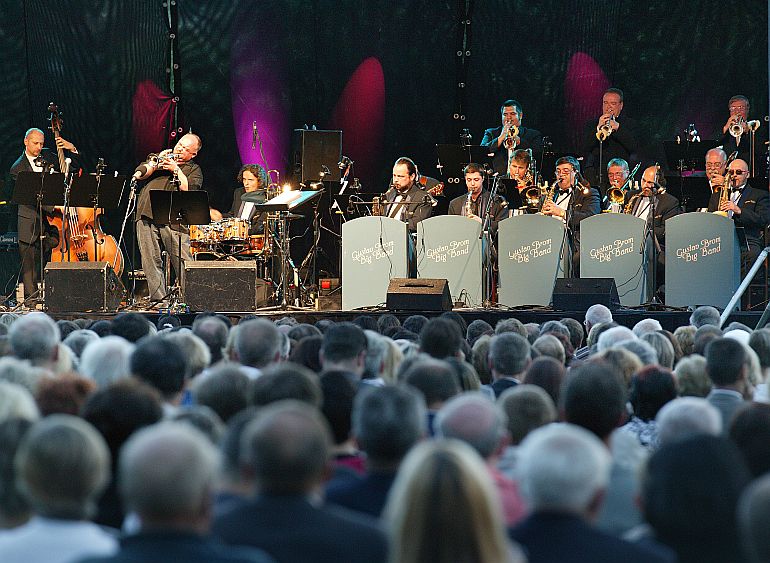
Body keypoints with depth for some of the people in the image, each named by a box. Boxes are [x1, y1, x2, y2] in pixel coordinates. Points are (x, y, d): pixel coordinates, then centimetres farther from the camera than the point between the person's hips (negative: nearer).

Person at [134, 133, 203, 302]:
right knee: (151, 261, -1)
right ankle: (158, 299, 4)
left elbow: (189, 189, -3)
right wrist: (155, 163, 0)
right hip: (146, 215, 3)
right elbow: (139, 174, 12)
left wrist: (176, 169, -1)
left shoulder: (194, 169, 17)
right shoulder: (161, 158, 25)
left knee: (183, 263, -11)